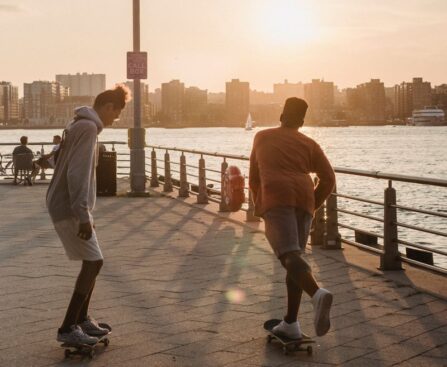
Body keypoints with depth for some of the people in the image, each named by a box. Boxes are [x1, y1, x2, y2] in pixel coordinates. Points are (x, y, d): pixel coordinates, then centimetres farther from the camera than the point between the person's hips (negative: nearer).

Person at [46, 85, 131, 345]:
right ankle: (68, 328, -7)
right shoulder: (88, 128, -15)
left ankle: (82, 319, 24)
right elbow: (78, 174, -23)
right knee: (93, 262, -9)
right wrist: (83, 215, -25)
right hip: (69, 209, -10)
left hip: (69, 207, 10)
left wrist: (84, 212, 24)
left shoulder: (81, 125, 17)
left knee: (91, 262, 15)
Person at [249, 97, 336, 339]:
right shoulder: (309, 144, 20)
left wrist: (258, 205, 40)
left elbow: (254, 176, 29)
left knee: (290, 257, -17)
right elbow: (328, 179, 8)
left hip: (276, 198, -3)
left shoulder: (262, 137, 24)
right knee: (295, 256, 14)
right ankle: (290, 323, 10)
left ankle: (318, 295, -48)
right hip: (303, 200, 3)